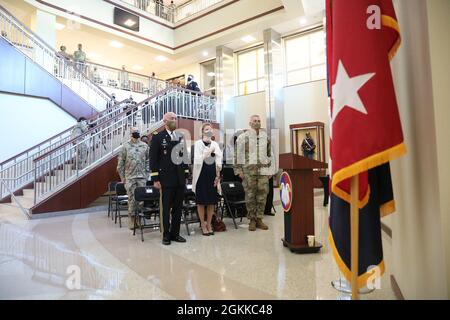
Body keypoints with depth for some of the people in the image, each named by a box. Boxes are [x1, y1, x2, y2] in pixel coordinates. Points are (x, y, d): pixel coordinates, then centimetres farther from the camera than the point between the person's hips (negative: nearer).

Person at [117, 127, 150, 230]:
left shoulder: (144, 146, 7)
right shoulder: (126, 146, 1)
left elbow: (148, 161, 10)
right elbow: (120, 163, 3)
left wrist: (147, 174, 5)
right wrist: (122, 177, 2)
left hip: (142, 177, 2)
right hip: (130, 177, -2)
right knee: (132, 199, 1)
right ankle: (132, 221, 10)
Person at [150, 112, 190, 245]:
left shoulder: (181, 137, 12)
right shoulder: (157, 137, -1)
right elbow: (153, 159, -4)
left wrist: (186, 175, 10)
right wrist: (155, 179, -9)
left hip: (180, 179, 5)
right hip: (167, 179, -4)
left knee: (178, 207, 9)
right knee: (166, 208, 4)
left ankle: (175, 233, 21)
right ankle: (166, 235, 17)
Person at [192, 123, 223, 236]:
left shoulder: (215, 144, 8)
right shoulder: (198, 143, -2)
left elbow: (219, 160, 5)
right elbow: (197, 160, -13)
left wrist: (218, 175, -2)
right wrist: (209, 151, -18)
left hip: (212, 174, 3)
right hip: (201, 174, -3)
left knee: (212, 201, 8)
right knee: (201, 201, 3)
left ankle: (209, 224, 21)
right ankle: (203, 225, 15)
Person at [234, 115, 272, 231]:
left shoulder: (266, 137, 13)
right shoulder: (243, 137, 0)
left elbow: (269, 154, 19)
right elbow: (238, 155, -2)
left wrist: (269, 168, 14)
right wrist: (239, 170, -7)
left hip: (263, 170, 4)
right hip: (248, 170, -3)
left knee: (262, 195, 4)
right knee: (250, 196, 1)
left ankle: (259, 219, 15)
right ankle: (252, 220, 13)